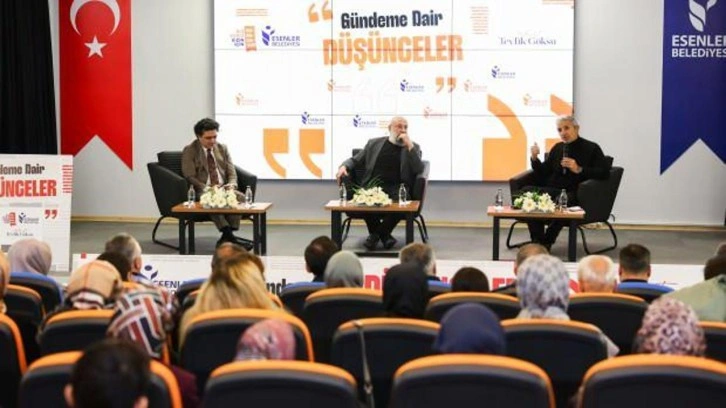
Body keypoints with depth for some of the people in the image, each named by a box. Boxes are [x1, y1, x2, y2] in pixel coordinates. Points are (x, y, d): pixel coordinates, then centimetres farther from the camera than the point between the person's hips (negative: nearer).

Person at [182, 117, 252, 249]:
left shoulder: (222, 148, 16)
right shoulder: (189, 151, 2)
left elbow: (232, 172, 13)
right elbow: (190, 177, -6)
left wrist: (231, 184, -11)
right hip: (202, 191, -4)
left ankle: (227, 237, -33)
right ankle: (229, 236, -44)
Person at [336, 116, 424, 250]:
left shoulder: (413, 147, 15)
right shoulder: (374, 143, 19)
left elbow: (418, 170, 0)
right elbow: (355, 160, 21)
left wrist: (409, 145, -6)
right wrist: (344, 166, -1)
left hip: (396, 189, -1)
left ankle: (378, 233, -8)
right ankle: (383, 234, -7)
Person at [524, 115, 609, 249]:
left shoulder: (591, 148, 6)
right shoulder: (557, 148, 22)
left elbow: (604, 173, -8)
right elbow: (543, 175, 22)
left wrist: (579, 170, -18)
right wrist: (534, 158, 5)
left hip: (574, 194, -5)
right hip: (552, 190, 5)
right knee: (526, 191, -24)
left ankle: (546, 242, -25)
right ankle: (537, 240, -24)